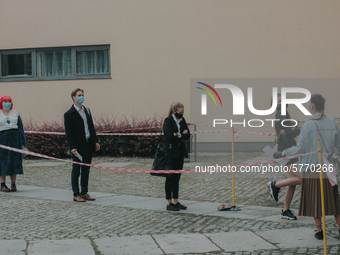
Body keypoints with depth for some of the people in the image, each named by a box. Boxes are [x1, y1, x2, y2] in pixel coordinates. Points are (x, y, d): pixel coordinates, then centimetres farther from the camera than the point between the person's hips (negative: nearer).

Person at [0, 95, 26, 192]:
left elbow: (20, 128, 11)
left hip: (14, 139, 3)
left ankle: (13, 184, 8)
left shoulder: (15, 114, 12)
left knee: (14, 161, 2)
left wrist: (22, 143, 5)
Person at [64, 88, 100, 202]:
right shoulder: (69, 114, -9)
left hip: (88, 145, 7)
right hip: (78, 147, -7)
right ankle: (76, 195, 5)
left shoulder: (87, 110, 13)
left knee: (86, 170, 11)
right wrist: (72, 148, -19)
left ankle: (84, 193, 18)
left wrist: (95, 141, 12)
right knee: (76, 170, 0)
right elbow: (68, 133, -11)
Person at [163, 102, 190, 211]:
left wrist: (178, 135, -12)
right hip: (170, 152, -7)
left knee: (177, 177, 9)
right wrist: (182, 134, -10)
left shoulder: (182, 120, 11)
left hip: (180, 152, 7)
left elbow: (187, 135, 4)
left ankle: (176, 202, 15)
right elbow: (170, 136, -21)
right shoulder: (168, 121, -10)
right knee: (170, 177, -3)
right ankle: (169, 203, 2)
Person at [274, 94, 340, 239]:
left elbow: (300, 149, -11)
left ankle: (319, 231, 9)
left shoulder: (308, 126, -13)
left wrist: (282, 153, 0)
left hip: (312, 168, -3)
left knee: (314, 199, 6)